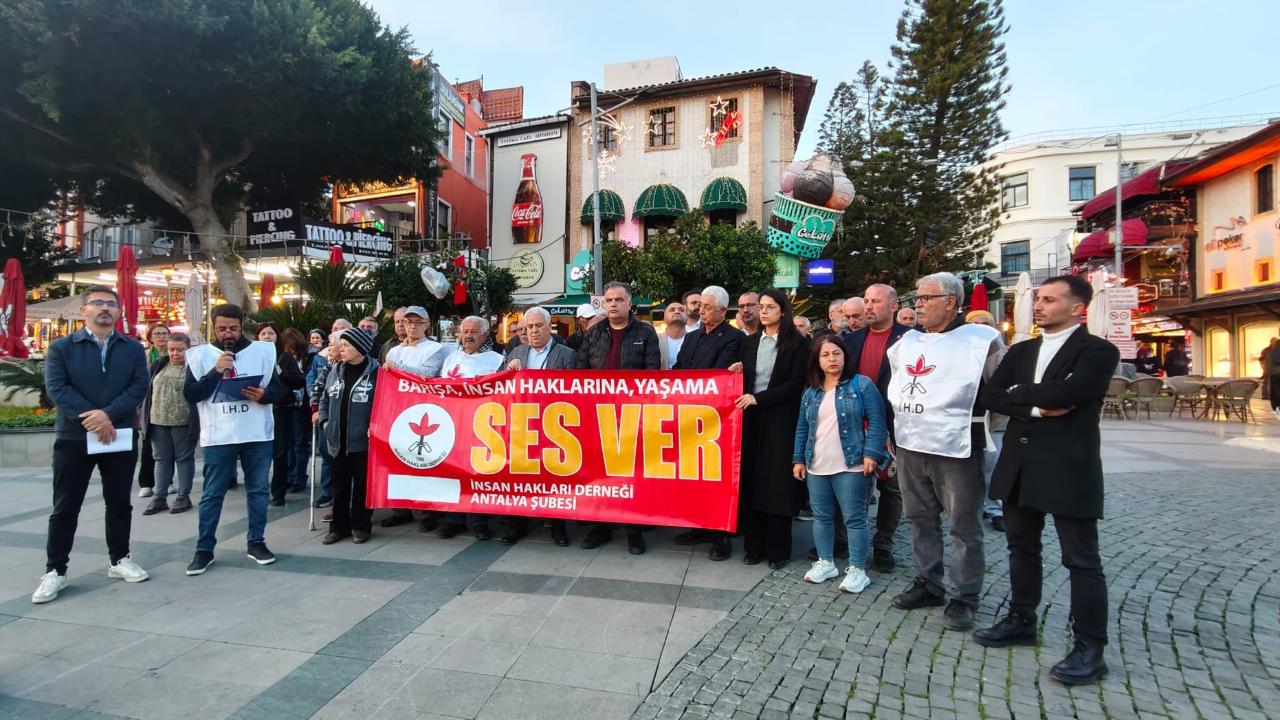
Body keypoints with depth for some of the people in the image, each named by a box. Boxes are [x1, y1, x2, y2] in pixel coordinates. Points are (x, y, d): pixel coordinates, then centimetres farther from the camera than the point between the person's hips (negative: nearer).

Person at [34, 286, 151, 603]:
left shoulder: (133, 348, 6)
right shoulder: (61, 347, 2)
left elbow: (139, 386, -4)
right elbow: (56, 389, -8)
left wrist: (108, 415, -18)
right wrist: (90, 418, -19)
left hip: (121, 436, 2)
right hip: (73, 437, -1)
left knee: (119, 503, 10)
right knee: (65, 507, 5)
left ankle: (119, 560, 23)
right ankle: (55, 571, 15)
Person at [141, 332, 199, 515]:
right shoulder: (158, 365, 9)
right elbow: (147, 392, 14)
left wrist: (200, 423, -10)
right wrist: (145, 418, 9)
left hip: (183, 422, -5)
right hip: (158, 421, 5)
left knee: (184, 458, 5)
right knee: (161, 459, 10)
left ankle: (183, 497, 12)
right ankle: (160, 498, 17)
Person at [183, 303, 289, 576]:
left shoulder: (263, 350, 3)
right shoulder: (200, 355, 2)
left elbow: (280, 388, 4)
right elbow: (190, 395, -4)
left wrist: (264, 395, -18)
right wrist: (216, 371, -16)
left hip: (258, 435, 1)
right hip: (218, 437, -1)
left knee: (258, 490, 9)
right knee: (212, 494, 6)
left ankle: (256, 542, 21)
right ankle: (204, 549, 17)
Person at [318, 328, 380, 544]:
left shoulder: (375, 372, -8)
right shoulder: (336, 371, 10)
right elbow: (325, 399, 20)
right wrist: (325, 421, 8)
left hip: (364, 440, -5)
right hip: (338, 439, 6)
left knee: (363, 484, 6)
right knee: (340, 485, 13)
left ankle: (361, 526, 19)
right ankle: (339, 526, 25)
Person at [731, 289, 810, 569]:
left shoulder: (798, 343, -1)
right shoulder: (750, 342, 13)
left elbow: (796, 383, -9)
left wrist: (758, 398, -15)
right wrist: (737, 372, -7)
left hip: (780, 419, -4)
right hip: (751, 417, 4)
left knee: (777, 482, 1)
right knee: (751, 481, 4)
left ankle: (778, 549, 12)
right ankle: (754, 545, 14)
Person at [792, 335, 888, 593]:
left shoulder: (862, 384, -3)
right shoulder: (810, 392, 11)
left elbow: (876, 421, -8)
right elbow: (802, 428, 15)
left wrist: (871, 453, -16)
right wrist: (798, 459, 11)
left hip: (851, 466, -5)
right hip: (816, 467, 5)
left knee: (854, 518, 2)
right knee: (822, 516, 13)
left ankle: (857, 569, 14)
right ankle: (825, 562, 28)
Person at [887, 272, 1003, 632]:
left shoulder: (979, 340, -7)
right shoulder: (907, 341, 12)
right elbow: (893, 389, 21)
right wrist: (894, 431, 17)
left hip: (956, 449, -6)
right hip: (910, 445, 6)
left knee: (964, 525, 4)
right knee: (921, 520, 15)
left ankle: (964, 597, 18)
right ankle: (928, 584, 29)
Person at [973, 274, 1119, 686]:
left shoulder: (1098, 351, -7)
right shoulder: (1021, 351, 12)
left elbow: (1066, 393, -24)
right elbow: (990, 395, 1)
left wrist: (1018, 393, -8)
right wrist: (1035, 408, -13)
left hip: (1068, 467, -6)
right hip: (1020, 464, 7)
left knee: (1081, 559, 3)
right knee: (1022, 549, 17)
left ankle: (1090, 648, 13)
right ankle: (1021, 621, 32)